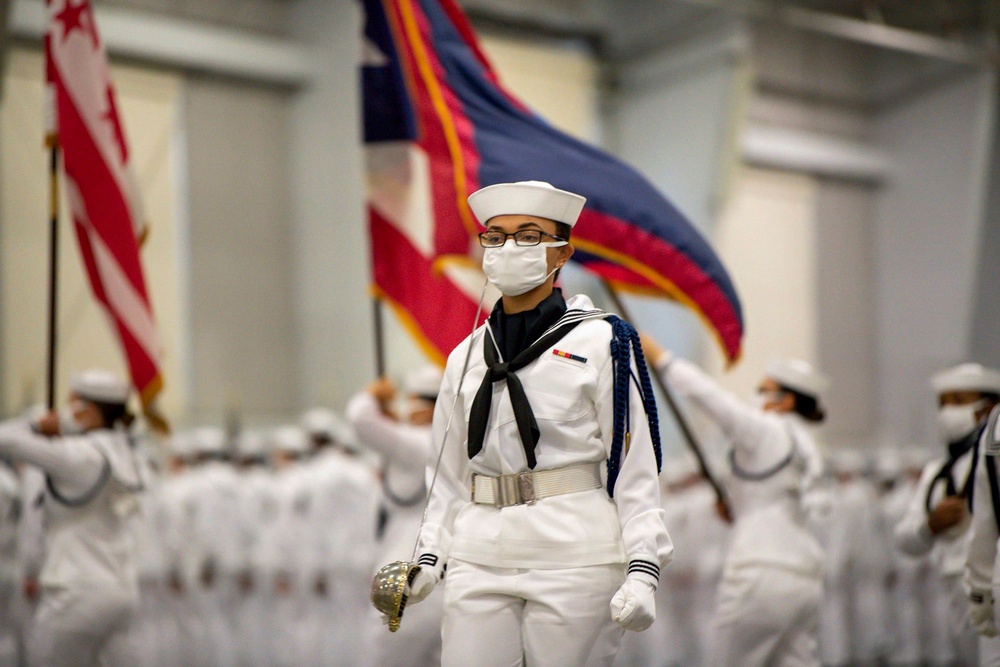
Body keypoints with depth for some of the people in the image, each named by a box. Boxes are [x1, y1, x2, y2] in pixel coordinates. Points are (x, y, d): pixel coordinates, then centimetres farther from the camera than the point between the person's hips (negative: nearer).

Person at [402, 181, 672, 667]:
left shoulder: (599, 343, 0)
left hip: (575, 555, -4)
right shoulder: (466, 357, 14)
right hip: (480, 558, 4)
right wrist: (430, 555, 6)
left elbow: (635, 465, -3)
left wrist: (642, 570, -11)